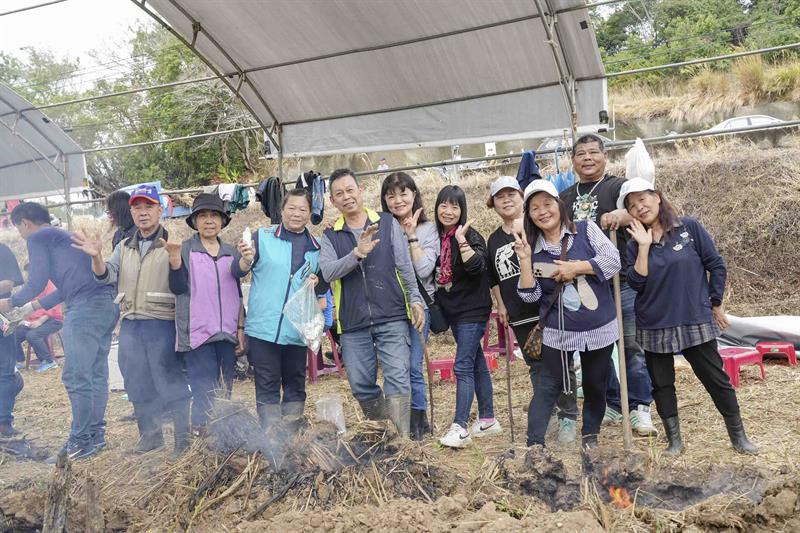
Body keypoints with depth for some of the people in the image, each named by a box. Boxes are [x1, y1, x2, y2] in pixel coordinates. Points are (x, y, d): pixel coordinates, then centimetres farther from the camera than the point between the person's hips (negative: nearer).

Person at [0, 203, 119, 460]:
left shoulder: (38, 238, 3)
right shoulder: (63, 236, 30)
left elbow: (36, 283, -1)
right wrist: (36, 306, 41)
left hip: (85, 307, -9)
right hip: (107, 304, 9)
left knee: (75, 377, -5)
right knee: (96, 374, 12)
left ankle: (81, 442, -1)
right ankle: (96, 435, 17)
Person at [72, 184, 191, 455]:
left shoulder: (172, 245, -4)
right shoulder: (124, 247, 15)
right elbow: (107, 276, 7)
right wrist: (97, 257, -13)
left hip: (162, 324, -6)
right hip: (130, 325, 6)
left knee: (171, 382, -1)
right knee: (137, 383, 14)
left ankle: (183, 438, 12)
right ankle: (149, 434, 30)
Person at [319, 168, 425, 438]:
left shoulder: (388, 223, 6)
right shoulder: (330, 236, 8)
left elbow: (405, 266, 4)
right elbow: (327, 272, -9)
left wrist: (415, 299, -5)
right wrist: (357, 253, -22)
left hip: (392, 318, -2)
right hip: (353, 324, 3)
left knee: (397, 379, -11)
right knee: (361, 385, 9)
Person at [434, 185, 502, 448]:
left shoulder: (471, 236, -12)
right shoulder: (437, 237, 6)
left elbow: (476, 266, -27)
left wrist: (461, 240, -31)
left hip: (472, 310, -7)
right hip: (453, 311, 7)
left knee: (463, 366, -10)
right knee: (477, 364, 13)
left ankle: (460, 427, -7)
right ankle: (488, 419, 21)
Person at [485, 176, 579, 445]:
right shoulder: (493, 240, 13)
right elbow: (493, 278, 22)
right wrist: (501, 305, 14)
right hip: (520, 315, 5)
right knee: (536, 365, 12)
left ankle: (568, 416, 11)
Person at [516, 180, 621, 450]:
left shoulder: (586, 230, -2)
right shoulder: (533, 248, 1)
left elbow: (613, 261, -12)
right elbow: (530, 295, -5)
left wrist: (576, 267, -17)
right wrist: (524, 259, -14)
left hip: (599, 327, 0)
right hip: (559, 331, 0)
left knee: (596, 385, 13)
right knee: (548, 386, 1)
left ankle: (590, 435, 35)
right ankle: (534, 442, 9)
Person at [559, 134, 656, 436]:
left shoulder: (618, 186, 1)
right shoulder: (565, 198, 16)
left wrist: (621, 215, -36)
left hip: (621, 281, -4)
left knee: (632, 346, -2)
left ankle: (639, 408, 9)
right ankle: (612, 404, 24)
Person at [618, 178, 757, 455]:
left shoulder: (689, 228, -6)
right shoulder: (635, 244, 1)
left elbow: (716, 265, -1)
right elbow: (636, 282, -11)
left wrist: (716, 304, 2)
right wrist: (644, 246, -15)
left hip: (695, 321, -2)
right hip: (654, 326, 3)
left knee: (716, 379, 6)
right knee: (662, 384, 10)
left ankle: (738, 436, 23)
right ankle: (674, 440, 25)